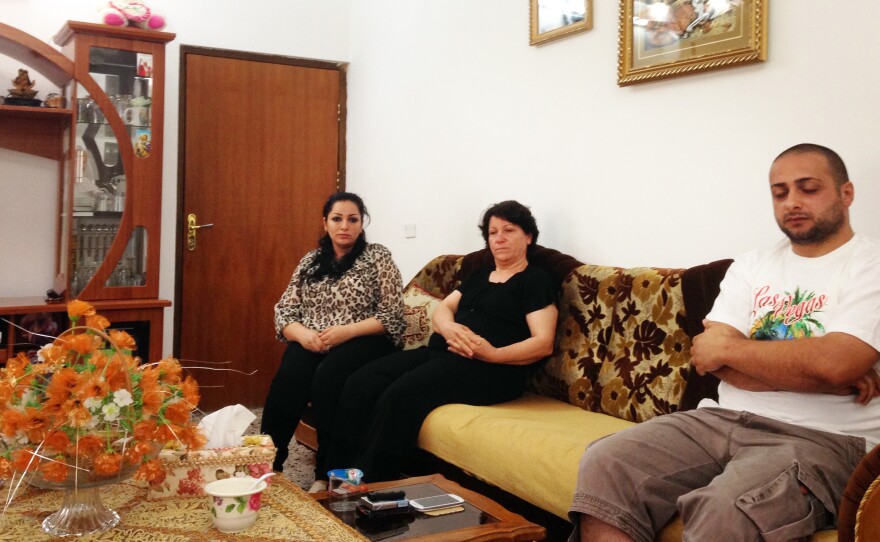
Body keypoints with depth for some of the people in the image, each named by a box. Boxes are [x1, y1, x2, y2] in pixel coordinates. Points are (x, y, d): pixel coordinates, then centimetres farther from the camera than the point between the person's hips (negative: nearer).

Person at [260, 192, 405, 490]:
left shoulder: (378, 256, 4)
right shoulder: (310, 261, 17)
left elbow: (392, 317, -3)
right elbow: (284, 311, 12)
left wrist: (346, 331, -16)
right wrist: (302, 333, -11)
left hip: (362, 342, -3)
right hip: (311, 343, 3)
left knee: (327, 376, -35)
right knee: (288, 377, -30)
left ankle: (327, 474, -25)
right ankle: (267, 463, -24)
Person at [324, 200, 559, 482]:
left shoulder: (536, 280, 4)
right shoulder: (479, 275, 26)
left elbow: (544, 343, -7)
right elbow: (442, 308, 18)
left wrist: (492, 353, -23)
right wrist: (448, 327, -7)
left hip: (491, 369, -7)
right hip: (441, 351, 7)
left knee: (401, 394, -30)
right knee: (361, 383, -15)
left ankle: (368, 487, -22)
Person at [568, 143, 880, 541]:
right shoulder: (751, 266, 16)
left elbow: (834, 363, -19)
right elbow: (712, 360, 1)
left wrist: (728, 348, -5)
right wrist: (803, 369, -11)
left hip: (822, 438, -5)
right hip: (722, 418, 5)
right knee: (604, 464, -17)